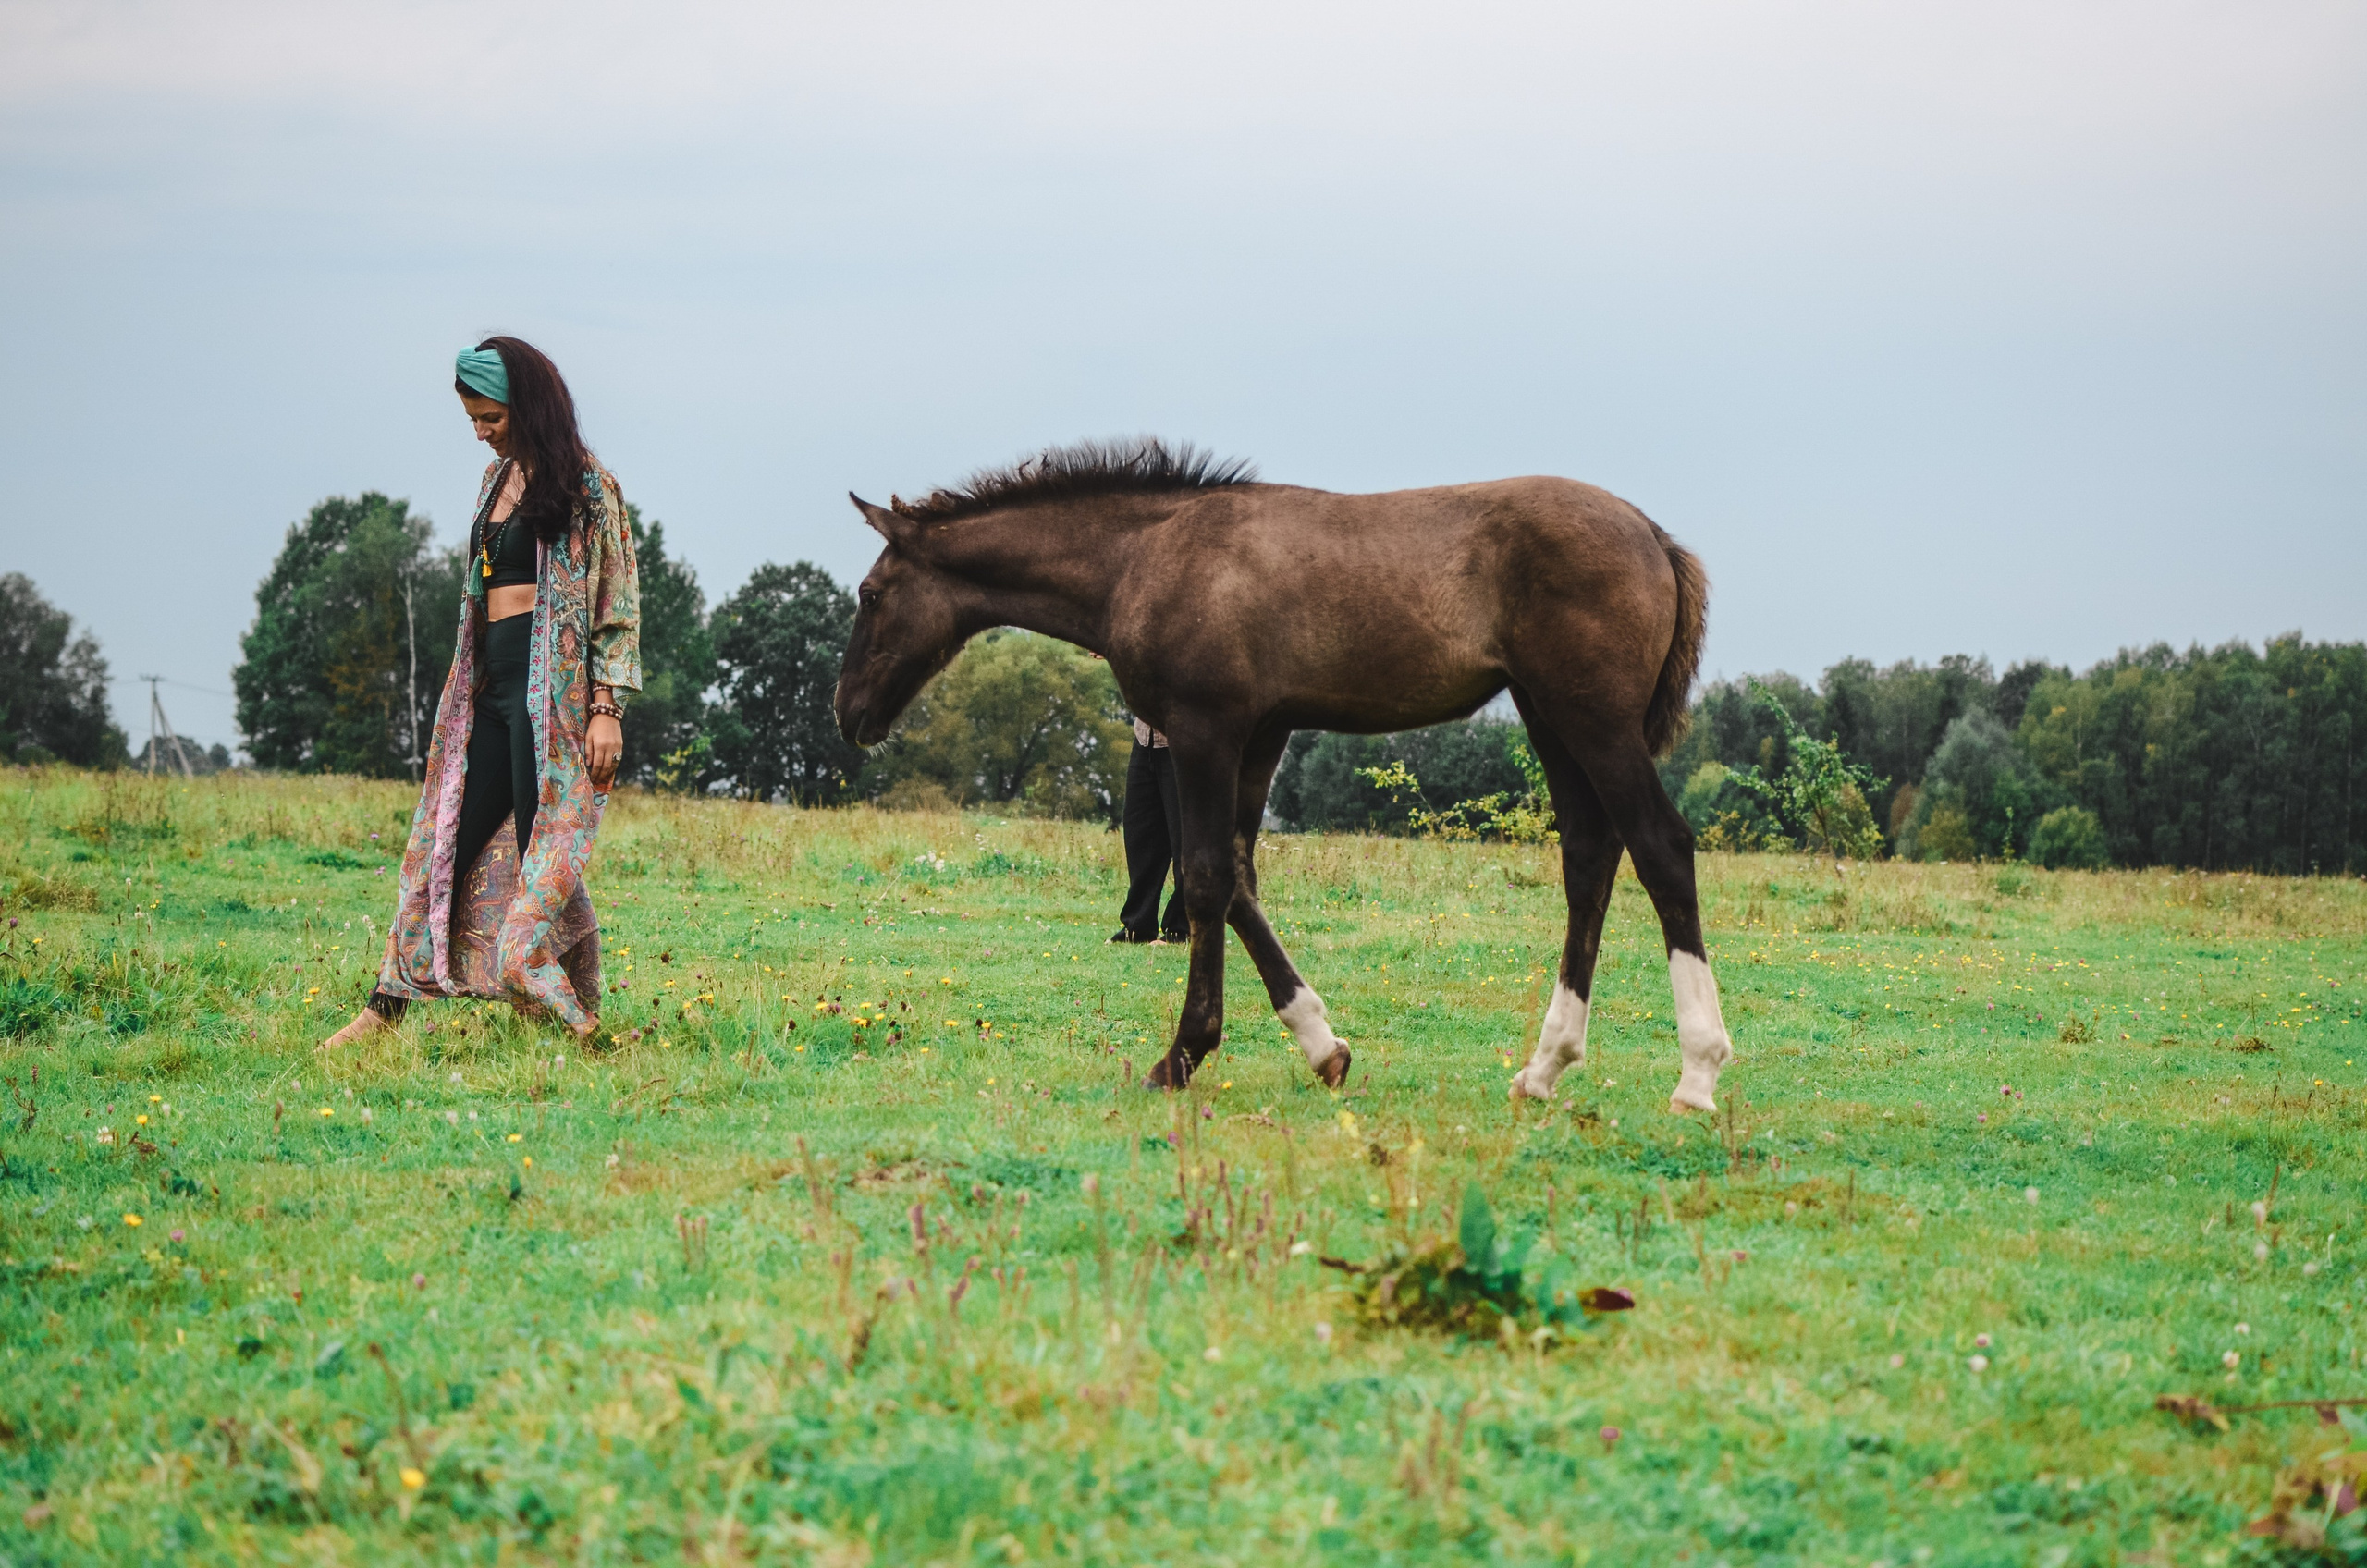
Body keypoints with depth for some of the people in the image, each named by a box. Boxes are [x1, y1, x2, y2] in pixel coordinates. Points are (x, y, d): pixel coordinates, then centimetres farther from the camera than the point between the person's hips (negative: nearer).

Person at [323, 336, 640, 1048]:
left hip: (550, 686, -8)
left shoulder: (585, 486, -7)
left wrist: (607, 707, -16)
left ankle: (576, 1018, -1)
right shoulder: (498, 478, 16)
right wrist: (473, 682, 20)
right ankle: (387, 1007, 11)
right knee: (447, 846, 8)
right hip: (490, 684, 8)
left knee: (544, 856, -8)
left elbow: (618, 603, -10)